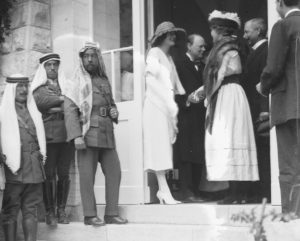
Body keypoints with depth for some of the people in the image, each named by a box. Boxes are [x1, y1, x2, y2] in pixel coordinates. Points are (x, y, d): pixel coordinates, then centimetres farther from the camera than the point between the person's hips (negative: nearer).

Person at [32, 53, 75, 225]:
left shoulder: (66, 85, 20)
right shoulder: (39, 87, 13)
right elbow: (40, 101, -8)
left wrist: (56, 109, -8)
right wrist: (62, 99, -7)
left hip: (66, 135, 2)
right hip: (48, 136, -2)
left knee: (64, 174, 0)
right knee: (49, 175, -4)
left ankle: (61, 210, 8)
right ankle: (50, 212, 2)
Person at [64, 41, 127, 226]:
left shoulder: (104, 80, 17)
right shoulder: (78, 81, -1)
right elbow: (70, 109, -8)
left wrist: (114, 111, 6)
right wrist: (77, 136, -17)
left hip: (107, 134, 6)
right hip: (88, 133, -6)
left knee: (114, 172, 5)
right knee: (87, 175, -3)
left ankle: (112, 213, 13)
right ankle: (90, 215, 5)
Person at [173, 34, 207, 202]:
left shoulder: (202, 68, 22)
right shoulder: (179, 66, 0)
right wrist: (187, 100, -22)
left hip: (201, 119, 7)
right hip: (186, 118, -7)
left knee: (199, 157, 4)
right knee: (186, 156, -9)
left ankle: (195, 191, 7)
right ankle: (186, 192, -9)